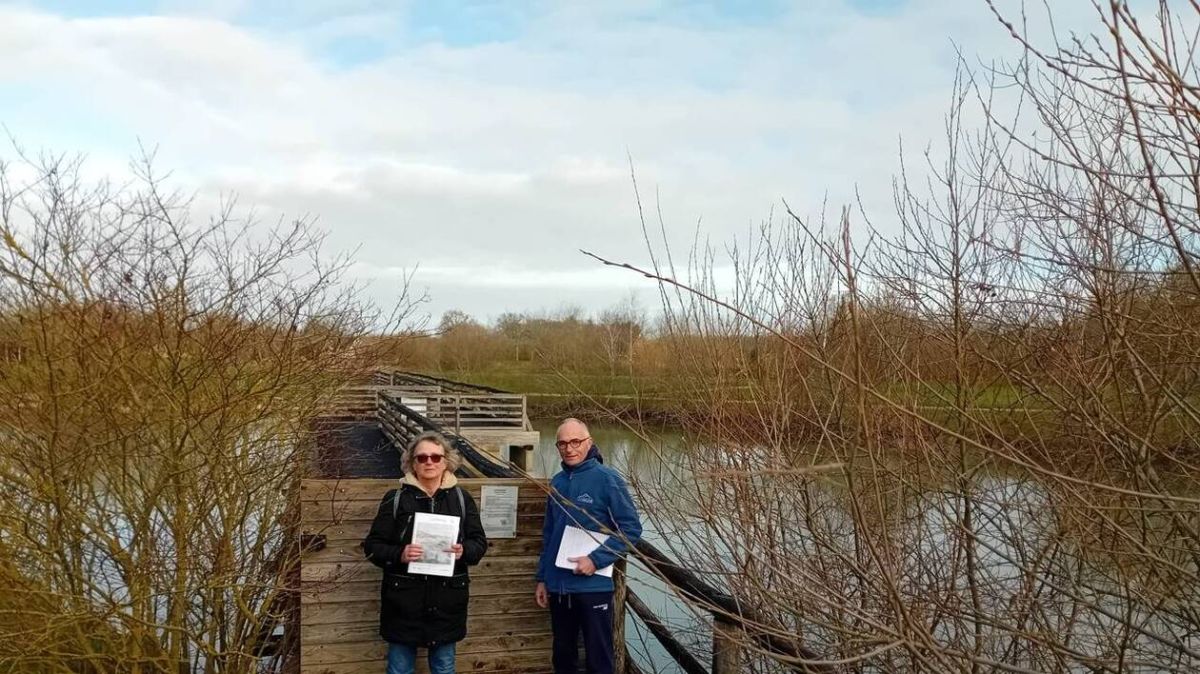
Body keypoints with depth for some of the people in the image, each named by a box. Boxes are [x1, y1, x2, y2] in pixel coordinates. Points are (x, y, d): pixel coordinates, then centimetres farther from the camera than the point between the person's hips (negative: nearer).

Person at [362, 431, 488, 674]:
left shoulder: (461, 498, 4)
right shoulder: (395, 498, -1)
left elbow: (480, 542, 6)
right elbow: (372, 545, -1)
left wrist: (464, 551, -16)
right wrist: (399, 554, -20)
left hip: (447, 599, 2)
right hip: (404, 599, -1)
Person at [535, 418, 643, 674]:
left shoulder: (607, 479, -10)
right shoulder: (557, 482, 7)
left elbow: (631, 527, -12)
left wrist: (596, 559, -19)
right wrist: (542, 578, 12)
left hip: (594, 586, -5)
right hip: (559, 587, 5)